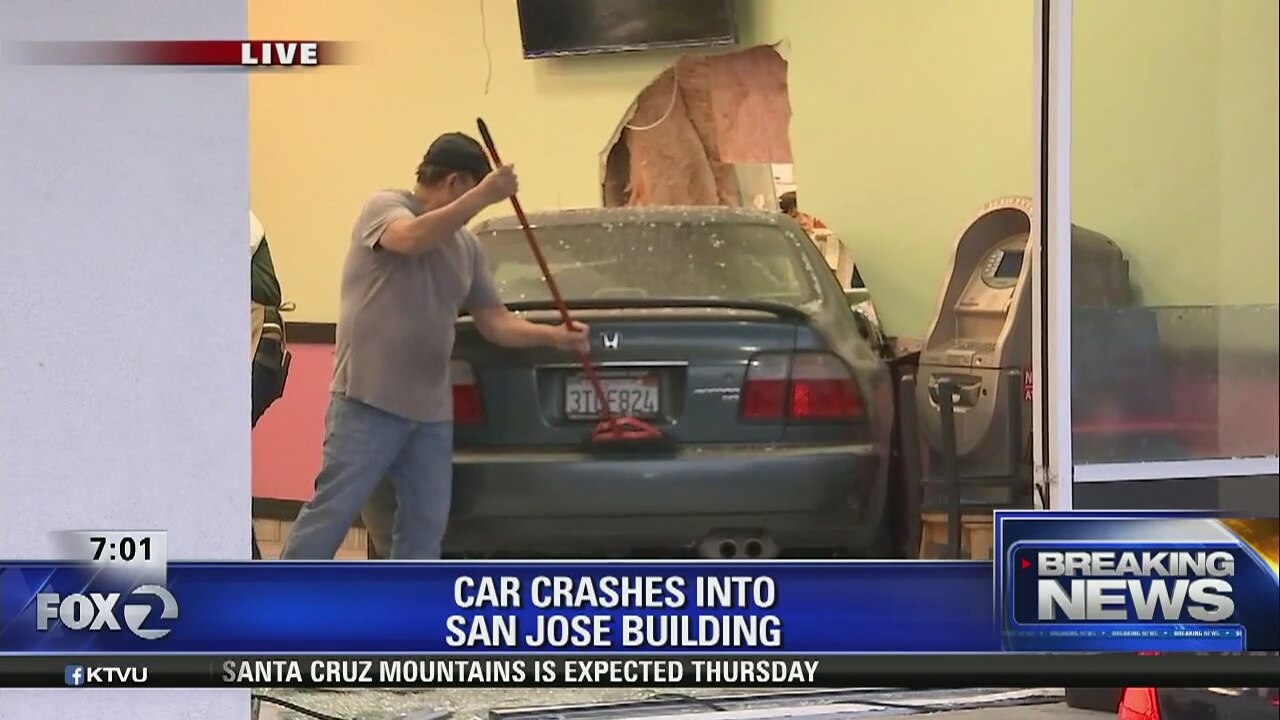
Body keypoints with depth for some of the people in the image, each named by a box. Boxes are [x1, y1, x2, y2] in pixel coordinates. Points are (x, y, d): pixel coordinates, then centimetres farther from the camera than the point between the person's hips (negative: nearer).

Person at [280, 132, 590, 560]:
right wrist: (483, 198, -32)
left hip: (431, 410, 7)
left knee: (425, 525, 6)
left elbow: (494, 321, 15)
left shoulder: (466, 246, 14)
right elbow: (411, 237, -28)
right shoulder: (384, 207, -5)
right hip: (369, 401, -7)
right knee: (331, 514, -7)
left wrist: (553, 336, -1)